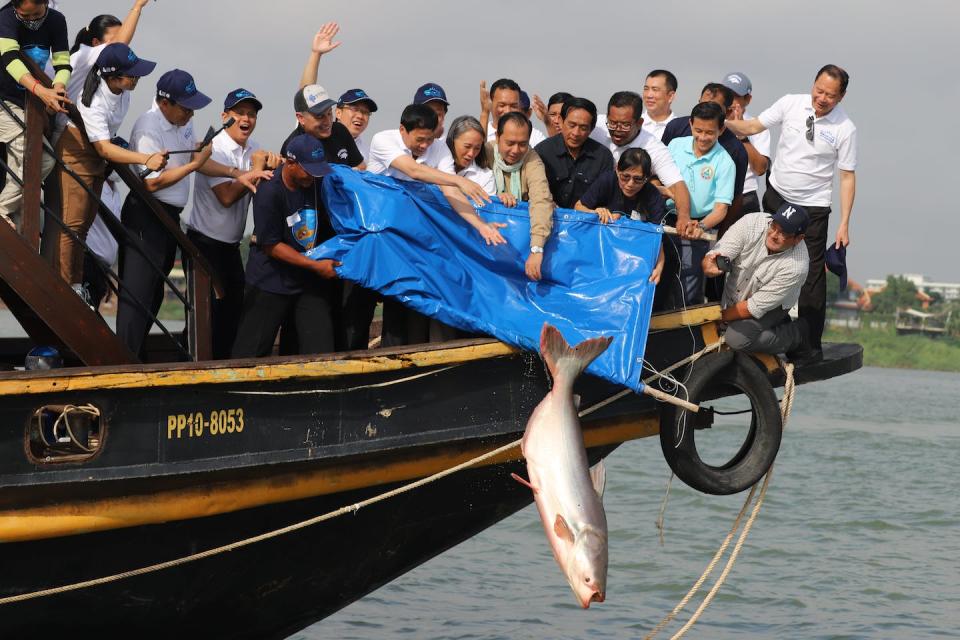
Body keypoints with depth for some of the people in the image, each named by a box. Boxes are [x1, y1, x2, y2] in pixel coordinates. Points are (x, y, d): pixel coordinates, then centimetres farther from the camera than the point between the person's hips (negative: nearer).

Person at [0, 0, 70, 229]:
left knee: (46, 161, 3)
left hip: (30, 102, 6)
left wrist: (58, 88, -34)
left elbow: (63, 63, -10)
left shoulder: (56, 20, -6)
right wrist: (41, 90, -53)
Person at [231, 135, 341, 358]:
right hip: (271, 279, -5)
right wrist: (316, 266, -17)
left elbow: (329, 226, 14)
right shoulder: (269, 192, -19)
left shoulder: (318, 185, -2)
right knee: (252, 350, 0)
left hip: (311, 281, 5)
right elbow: (271, 245, -16)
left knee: (320, 351, -1)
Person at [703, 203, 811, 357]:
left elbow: (756, 307, -27)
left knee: (737, 338, -28)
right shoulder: (751, 222, -25)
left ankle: (798, 334, -2)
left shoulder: (796, 265, -33)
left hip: (772, 307, -6)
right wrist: (709, 266, -52)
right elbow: (715, 255, -27)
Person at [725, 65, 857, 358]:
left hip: (813, 208, -4)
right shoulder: (790, 104, -4)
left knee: (811, 275, -5)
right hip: (776, 198, 4)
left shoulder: (845, 129, -11)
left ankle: (811, 344, 0)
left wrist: (844, 224, -10)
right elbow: (752, 126, 3)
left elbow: (847, 177, -7)